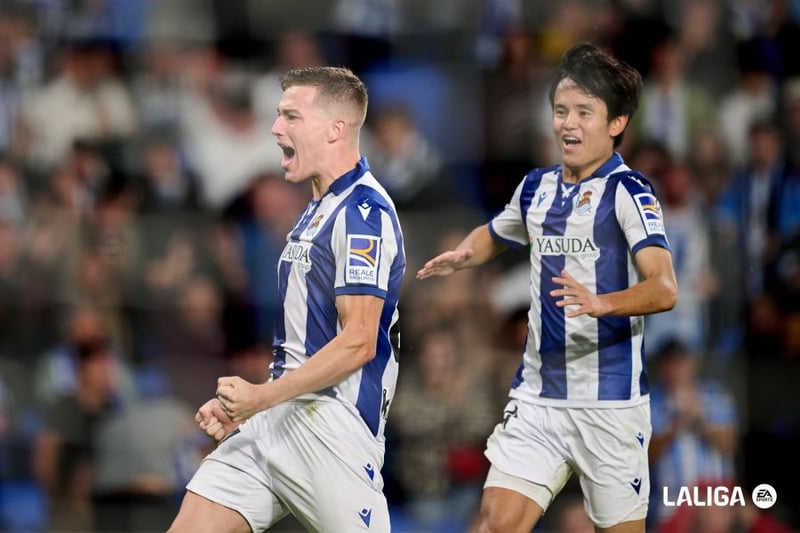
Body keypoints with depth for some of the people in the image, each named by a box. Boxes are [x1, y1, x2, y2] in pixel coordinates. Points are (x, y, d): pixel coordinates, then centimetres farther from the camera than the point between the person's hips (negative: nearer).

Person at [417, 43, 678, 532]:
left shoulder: (627, 191, -10)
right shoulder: (537, 187, 10)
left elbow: (664, 289, -23)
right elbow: (495, 234, 33)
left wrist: (601, 303, -42)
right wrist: (463, 255, 10)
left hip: (610, 400, -5)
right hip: (538, 395, 5)